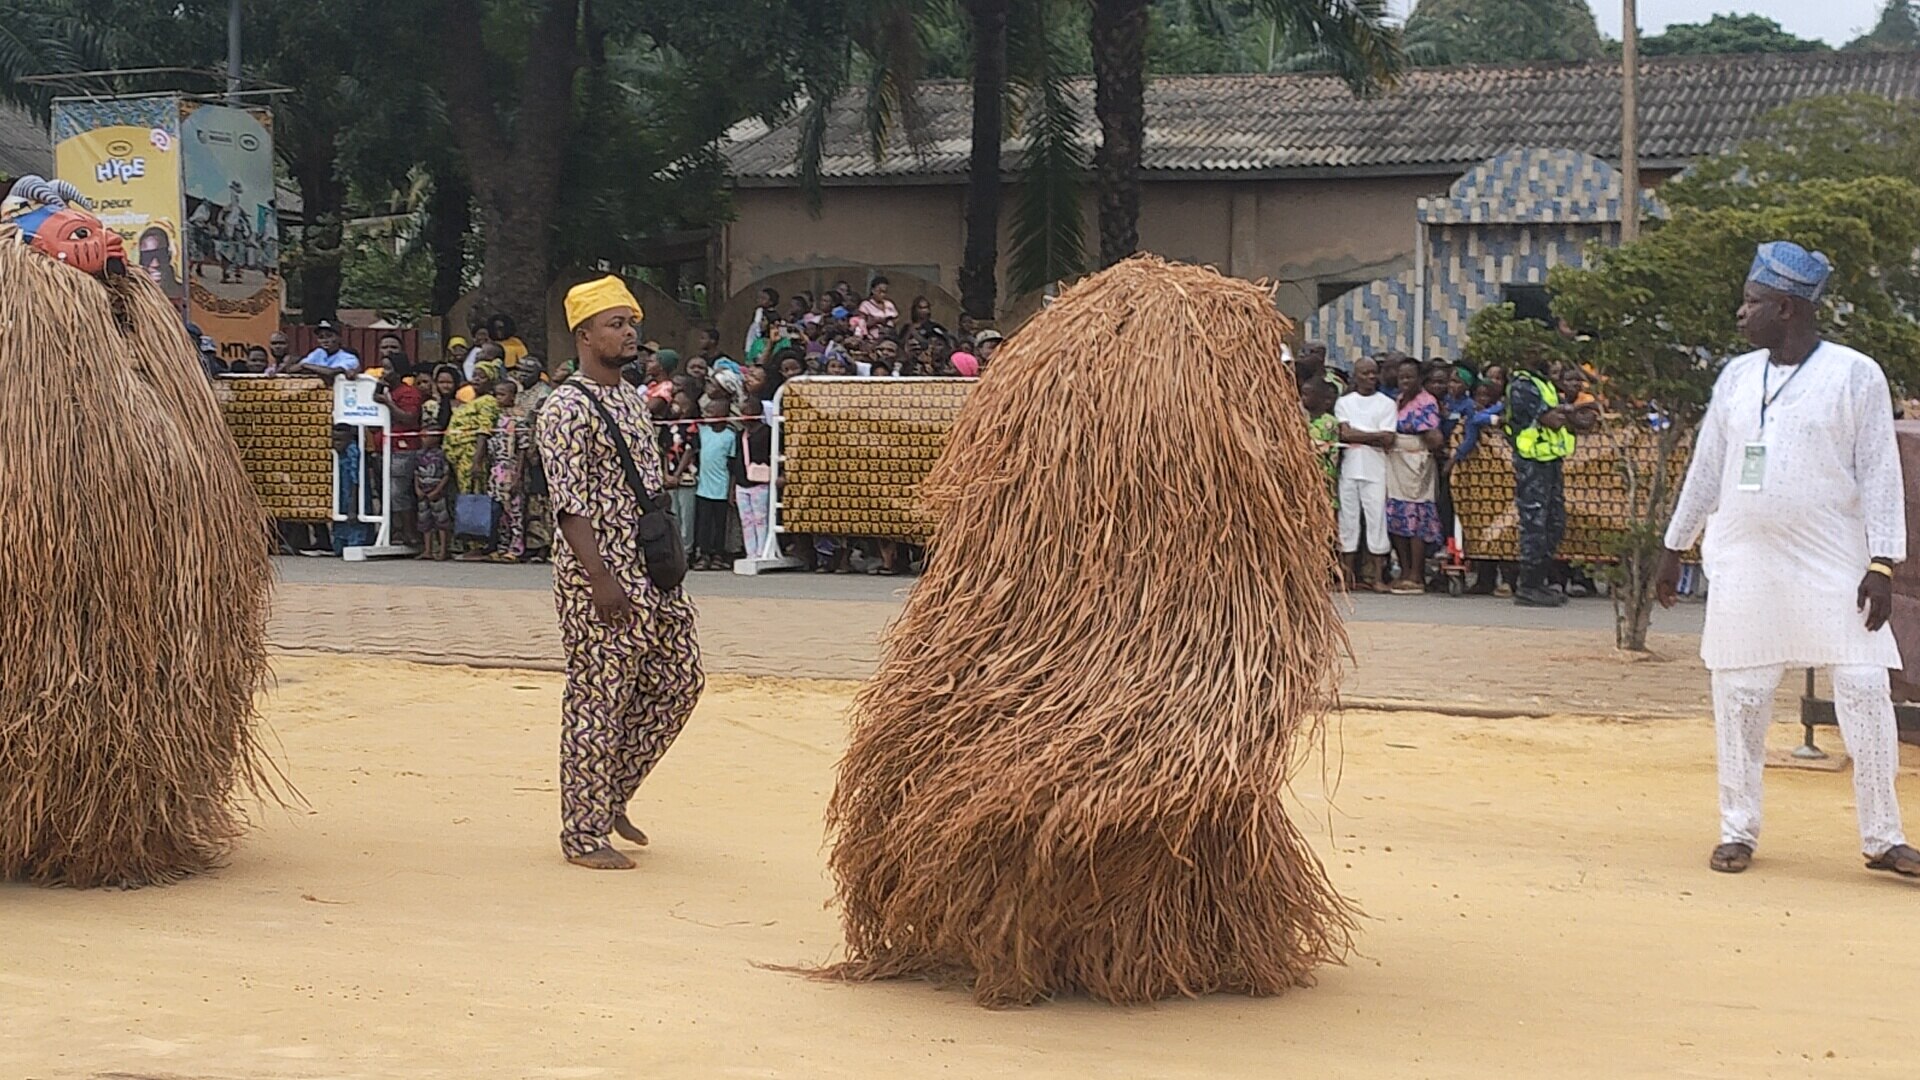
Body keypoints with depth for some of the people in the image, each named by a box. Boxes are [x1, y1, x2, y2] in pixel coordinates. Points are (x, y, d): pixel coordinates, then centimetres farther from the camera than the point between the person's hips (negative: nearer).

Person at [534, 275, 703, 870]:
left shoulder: (634, 398, 16)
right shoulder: (567, 409, -11)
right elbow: (570, 505, -18)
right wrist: (600, 579, -24)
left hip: (653, 574, 9)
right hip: (600, 581, -9)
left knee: (679, 679, 12)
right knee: (598, 701, -3)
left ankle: (611, 795, 27)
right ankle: (584, 833, 6)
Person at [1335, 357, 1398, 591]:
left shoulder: (1387, 404, 8)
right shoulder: (1344, 402, 11)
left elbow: (1388, 442, -2)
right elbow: (1345, 434, -4)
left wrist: (1357, 435, -6)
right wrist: (1376, 436, -7)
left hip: (1375, 469, -1)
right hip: (1349, 467, 1)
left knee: (1377, 518, -4)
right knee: (1348, 519, 1)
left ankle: (1376, 575, -1)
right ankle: (1347, 574, 5)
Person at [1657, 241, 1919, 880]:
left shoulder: (1856, 376, -3)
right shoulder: (1736, 376, 10)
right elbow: (1706, 468, 16)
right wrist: (1675, 547, 16)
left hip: (1833, 565, -4)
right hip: (1744, 565, 4)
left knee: (1864, 691, -7)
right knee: (1739, 695, 3)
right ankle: (1738, 831, 13)